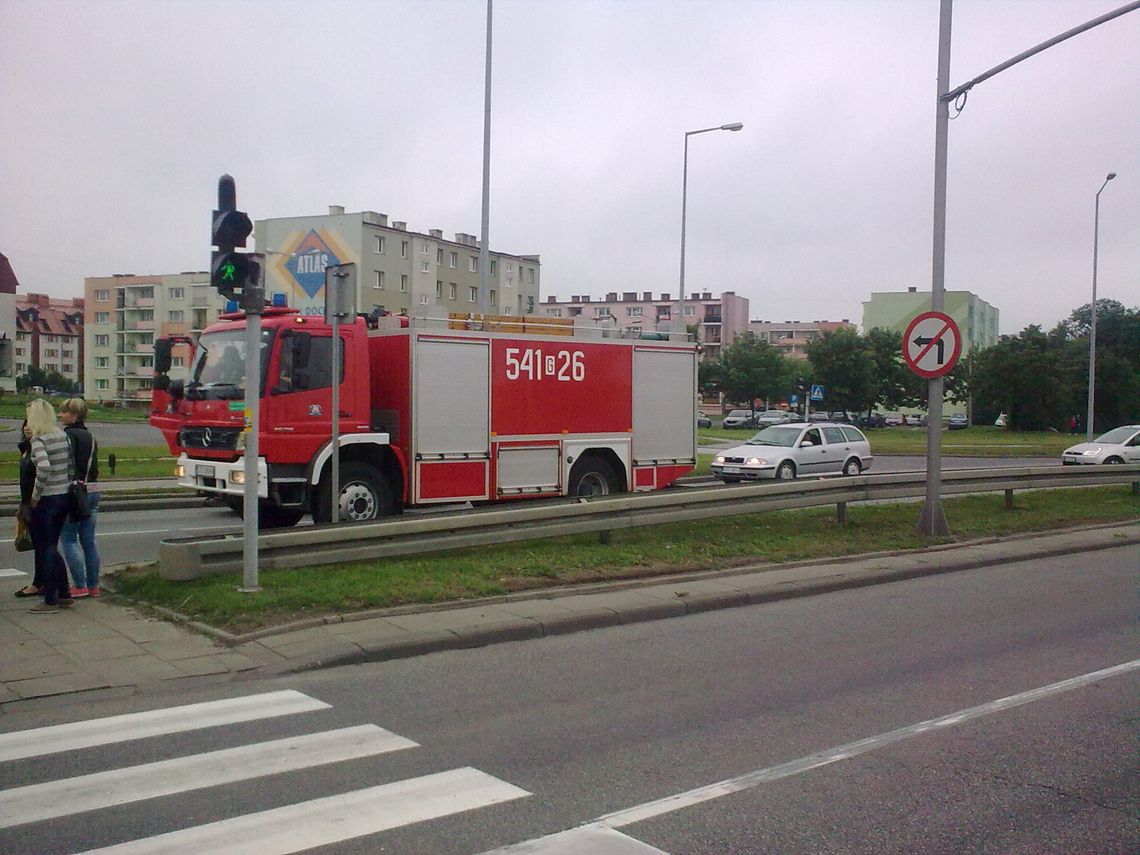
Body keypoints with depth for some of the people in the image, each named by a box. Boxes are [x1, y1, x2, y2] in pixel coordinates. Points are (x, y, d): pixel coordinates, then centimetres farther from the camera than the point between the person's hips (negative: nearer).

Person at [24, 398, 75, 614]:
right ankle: (64, 595, 22)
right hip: (64, 496, 7)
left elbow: (44, 467, -28)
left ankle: (51, 600, 9)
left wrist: (35, 495, -18)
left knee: (46, 550, 3)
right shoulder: (62, 436, 6)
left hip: (46, 499, -7)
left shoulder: (38, 439, -15)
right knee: (52, 547, 19)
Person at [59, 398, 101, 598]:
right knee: (89, 540, 11)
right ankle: (93, 585, 13)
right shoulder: (89, 436, 15)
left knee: (68, 539, -1)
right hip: (92, 491, 8)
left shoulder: (70, 435, -11)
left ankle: (80, 586, -4)